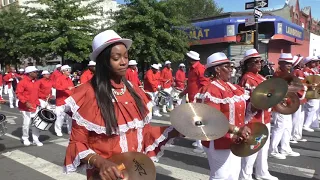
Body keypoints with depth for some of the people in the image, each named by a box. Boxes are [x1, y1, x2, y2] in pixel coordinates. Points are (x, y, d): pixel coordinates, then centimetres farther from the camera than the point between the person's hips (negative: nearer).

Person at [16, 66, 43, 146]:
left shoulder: (35, 81, 8)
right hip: (26, 107, -6)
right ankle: (25, 139, 23)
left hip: (35, 106, 6)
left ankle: (36, 139, 16)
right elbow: (18, 93, -16)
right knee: (27, 123, 2)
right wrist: (25, 102, -25)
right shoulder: (23, 82, -13)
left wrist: (37, 102, 10)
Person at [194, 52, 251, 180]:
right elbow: (213, 119, -27)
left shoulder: (233, 87, 9)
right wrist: (236, 130, -32)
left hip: (235, 140, 9)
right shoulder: (212, 90, -19)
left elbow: (240, 109, 15)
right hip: (219, 142, -9)